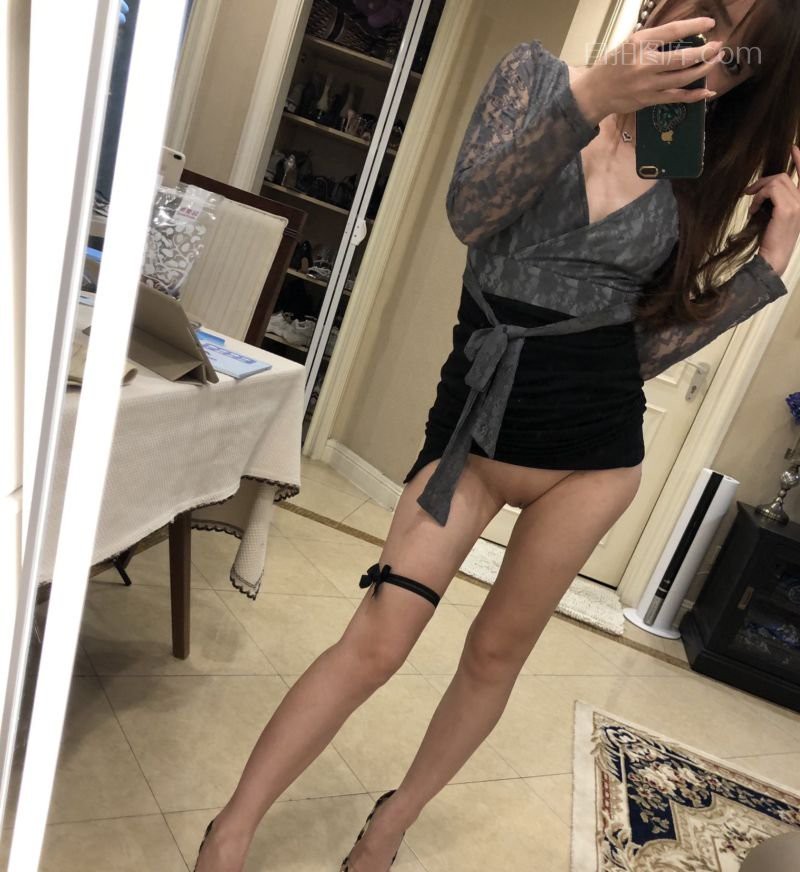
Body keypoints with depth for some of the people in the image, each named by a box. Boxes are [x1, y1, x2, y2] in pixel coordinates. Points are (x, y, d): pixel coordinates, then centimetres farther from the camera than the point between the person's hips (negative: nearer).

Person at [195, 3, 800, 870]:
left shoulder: (698, 177, 7)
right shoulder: (541, 74, 1)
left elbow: (646, 344, 4)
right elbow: (470, 212, -18)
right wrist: (592, 93, -26)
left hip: (594, 447, 4)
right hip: (478, 422, -3)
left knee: (497, 652, 12)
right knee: (374, 645, -4)